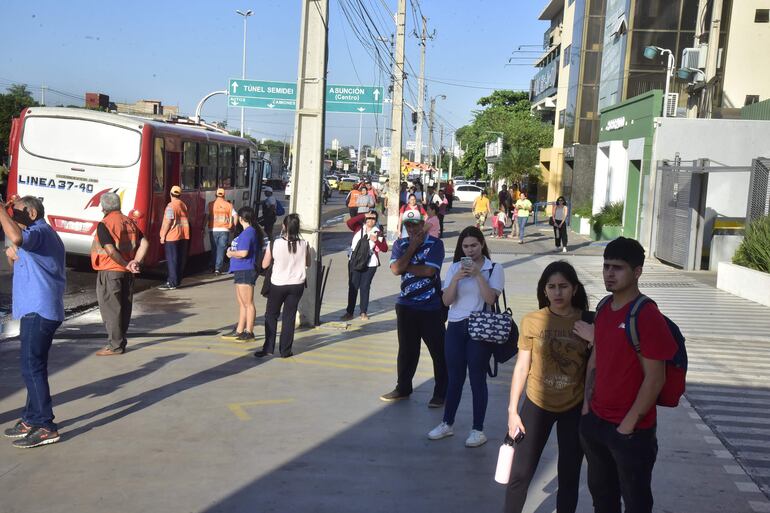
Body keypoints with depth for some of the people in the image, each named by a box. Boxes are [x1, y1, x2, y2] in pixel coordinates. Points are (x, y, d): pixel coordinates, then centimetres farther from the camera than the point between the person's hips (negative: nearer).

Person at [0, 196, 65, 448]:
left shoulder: (40, 231, -12)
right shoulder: (42, 235, 22)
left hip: (39, 310, -11)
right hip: (37, 309, 11)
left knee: (32, 367, -9)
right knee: (33, 366, 17)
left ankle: (45, 428, -7)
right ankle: (31, 419, 27)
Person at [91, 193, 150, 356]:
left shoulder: (104, 224, -12)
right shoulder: (129, 222, 8)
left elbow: (110, 251, -23)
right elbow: (144, 243, 1)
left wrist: (126, 264, -13)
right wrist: (135, 262, -6)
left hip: (109, 271, -7)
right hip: (127, 274, 7)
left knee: (110, 308, 0)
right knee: (124, 307, 13)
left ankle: (115, 345, 2)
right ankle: (121, 341, 21)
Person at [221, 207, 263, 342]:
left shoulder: (248, 232, -17)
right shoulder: (253, 231, 15)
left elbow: (243, 253, -25)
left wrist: (231, 253, -7)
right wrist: (232, 251, 10)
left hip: (245, 271, -11)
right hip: (241, 271, 11)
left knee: (248, 303, -4)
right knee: (242, 303, 16)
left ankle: (249, 332, 1)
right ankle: (239, 331, 24)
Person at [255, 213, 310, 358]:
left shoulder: (274, 244, -15)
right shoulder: (304, 245, -10)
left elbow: (264, 265, -5)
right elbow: (308, 264, 5)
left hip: (278, 285, -2)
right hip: (297, 285, 2)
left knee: (271, 315, 13)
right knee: (289, 317, 10)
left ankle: (268, 348, 12)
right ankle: (285, 350, 13)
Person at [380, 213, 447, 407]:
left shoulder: (435, 244, -7)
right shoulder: (400, 244, 6)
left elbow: (429, 270, -20)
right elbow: (395, 269, -9)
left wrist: (405, 266, -9)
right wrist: (412, 247, -11)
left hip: (431, 307, -4)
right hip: (406, 305, 5)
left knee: (438, 351, 2)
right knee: (406, 350, 16)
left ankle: (441, 393, 14)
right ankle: (403, 388, 30)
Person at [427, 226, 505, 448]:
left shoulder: (494, 269, -3)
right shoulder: (455, 267, 5)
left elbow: (490, 299, -15)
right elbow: (447, 300, -2)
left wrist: (477, 274, -20)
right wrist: (457, 278, -15)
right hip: (455, 327, 3)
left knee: (477, 379, 3)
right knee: (454, 378, 12)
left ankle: (478, 429, 15)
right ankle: (447, 424, 26)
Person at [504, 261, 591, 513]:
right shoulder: (531, 321, -9)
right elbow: (522, 368, -2)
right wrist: (512, 411, -2)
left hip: (575, 409, 0)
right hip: (536, 405, 0)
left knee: (569, 476, 13)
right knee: (520, 473, 8)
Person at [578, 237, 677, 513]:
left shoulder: (648, 316, -19)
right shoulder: (604, 309, 5)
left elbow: (655, 378, -19)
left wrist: (629, 424, -17)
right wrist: (587, 404, 8)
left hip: (630, 430, -7)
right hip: (595, 421, 7)